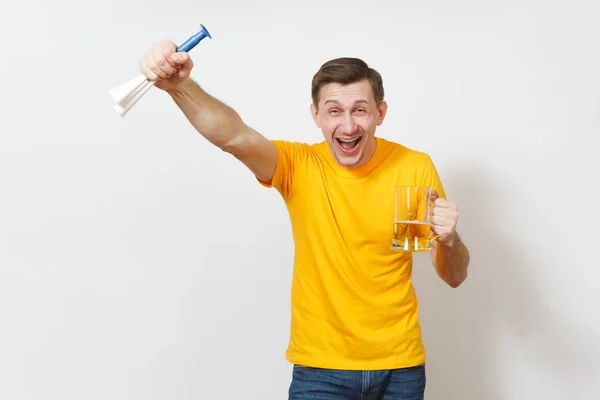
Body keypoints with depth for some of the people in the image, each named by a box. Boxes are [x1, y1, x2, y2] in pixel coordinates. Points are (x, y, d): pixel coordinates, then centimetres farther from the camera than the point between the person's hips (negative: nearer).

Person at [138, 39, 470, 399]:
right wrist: (179, 85, -48)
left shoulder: (414, 168, -7)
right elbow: (233, 137, -31)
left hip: (399, 365, 1)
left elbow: (455, 277, -2)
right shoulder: (298, 166, -9)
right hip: (320, 366, -1)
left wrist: (448, 238, -23)